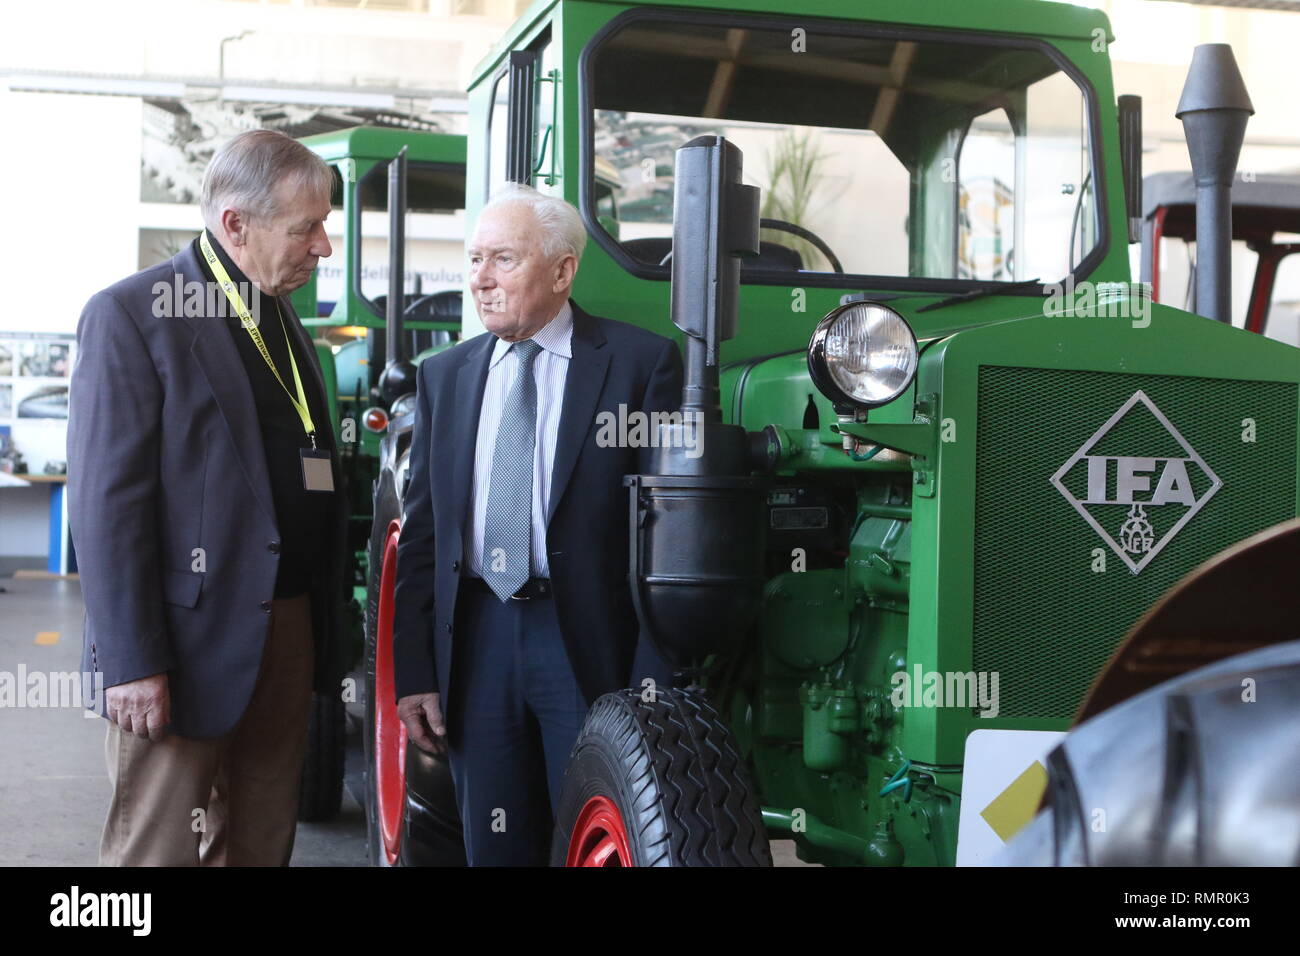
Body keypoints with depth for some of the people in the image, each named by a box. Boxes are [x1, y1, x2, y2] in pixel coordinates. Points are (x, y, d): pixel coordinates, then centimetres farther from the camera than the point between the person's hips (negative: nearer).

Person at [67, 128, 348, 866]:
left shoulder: (282, 322, 15)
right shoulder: (132, 315, -9)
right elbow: (106, 502, -14)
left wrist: (326, 628, 13)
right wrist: (132, 664, -18)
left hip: (288, 631, 7)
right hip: (189, 640, -7)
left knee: (265, 841, 13)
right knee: (160, 847, 1)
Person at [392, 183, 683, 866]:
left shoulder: (641, 363, -4)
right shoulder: (444, 375, 10)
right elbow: (421, 532, 10)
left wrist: (656, 682, -12)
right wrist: (413, 673, 4)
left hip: (592, 648, -4)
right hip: (476, 640, 4)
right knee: (494, 846, 13)